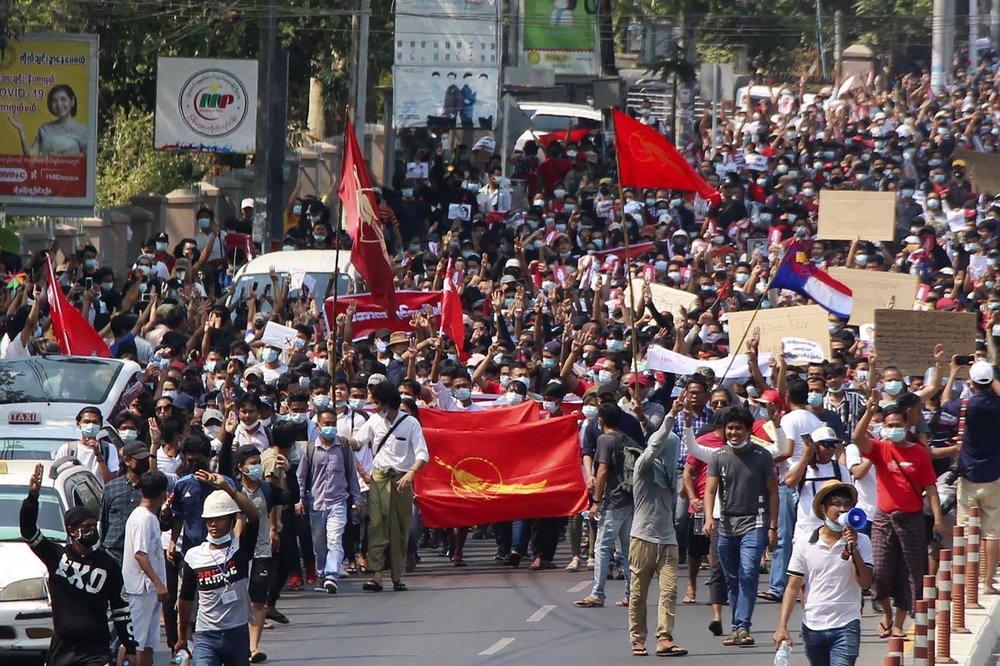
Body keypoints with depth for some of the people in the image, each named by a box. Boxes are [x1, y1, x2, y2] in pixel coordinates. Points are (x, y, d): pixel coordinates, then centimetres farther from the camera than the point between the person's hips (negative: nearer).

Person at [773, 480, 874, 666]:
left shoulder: (861, 542, -1)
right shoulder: (804, 545, 2)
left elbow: (865, 582, -10)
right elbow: (793, 587, 3)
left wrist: (853, 549, -19)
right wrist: (782, 626, -5)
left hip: (846, 626, -3)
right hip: (812, 627, 3)